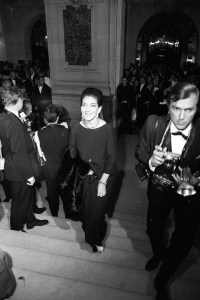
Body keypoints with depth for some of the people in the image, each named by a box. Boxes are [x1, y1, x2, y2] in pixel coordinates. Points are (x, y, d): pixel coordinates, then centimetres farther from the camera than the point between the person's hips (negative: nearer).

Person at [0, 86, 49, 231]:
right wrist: (29, 175, -17)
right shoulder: (15, 124, -31)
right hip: (19, 174, -9)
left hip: (12, 168, 9)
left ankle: (30, 220, 48)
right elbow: (20, 155, -27)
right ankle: (16, 230, 37)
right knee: (20, 203, 14)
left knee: (28, 197, 27)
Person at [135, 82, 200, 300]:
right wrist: (150, 160, -28)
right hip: (159, 188, 2)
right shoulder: (154, 123, -22)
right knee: (153, 228, 23)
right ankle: (158, 253, 61)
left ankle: (161, 280, 41)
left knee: (182, 241, 9)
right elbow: (140, 151, -7)